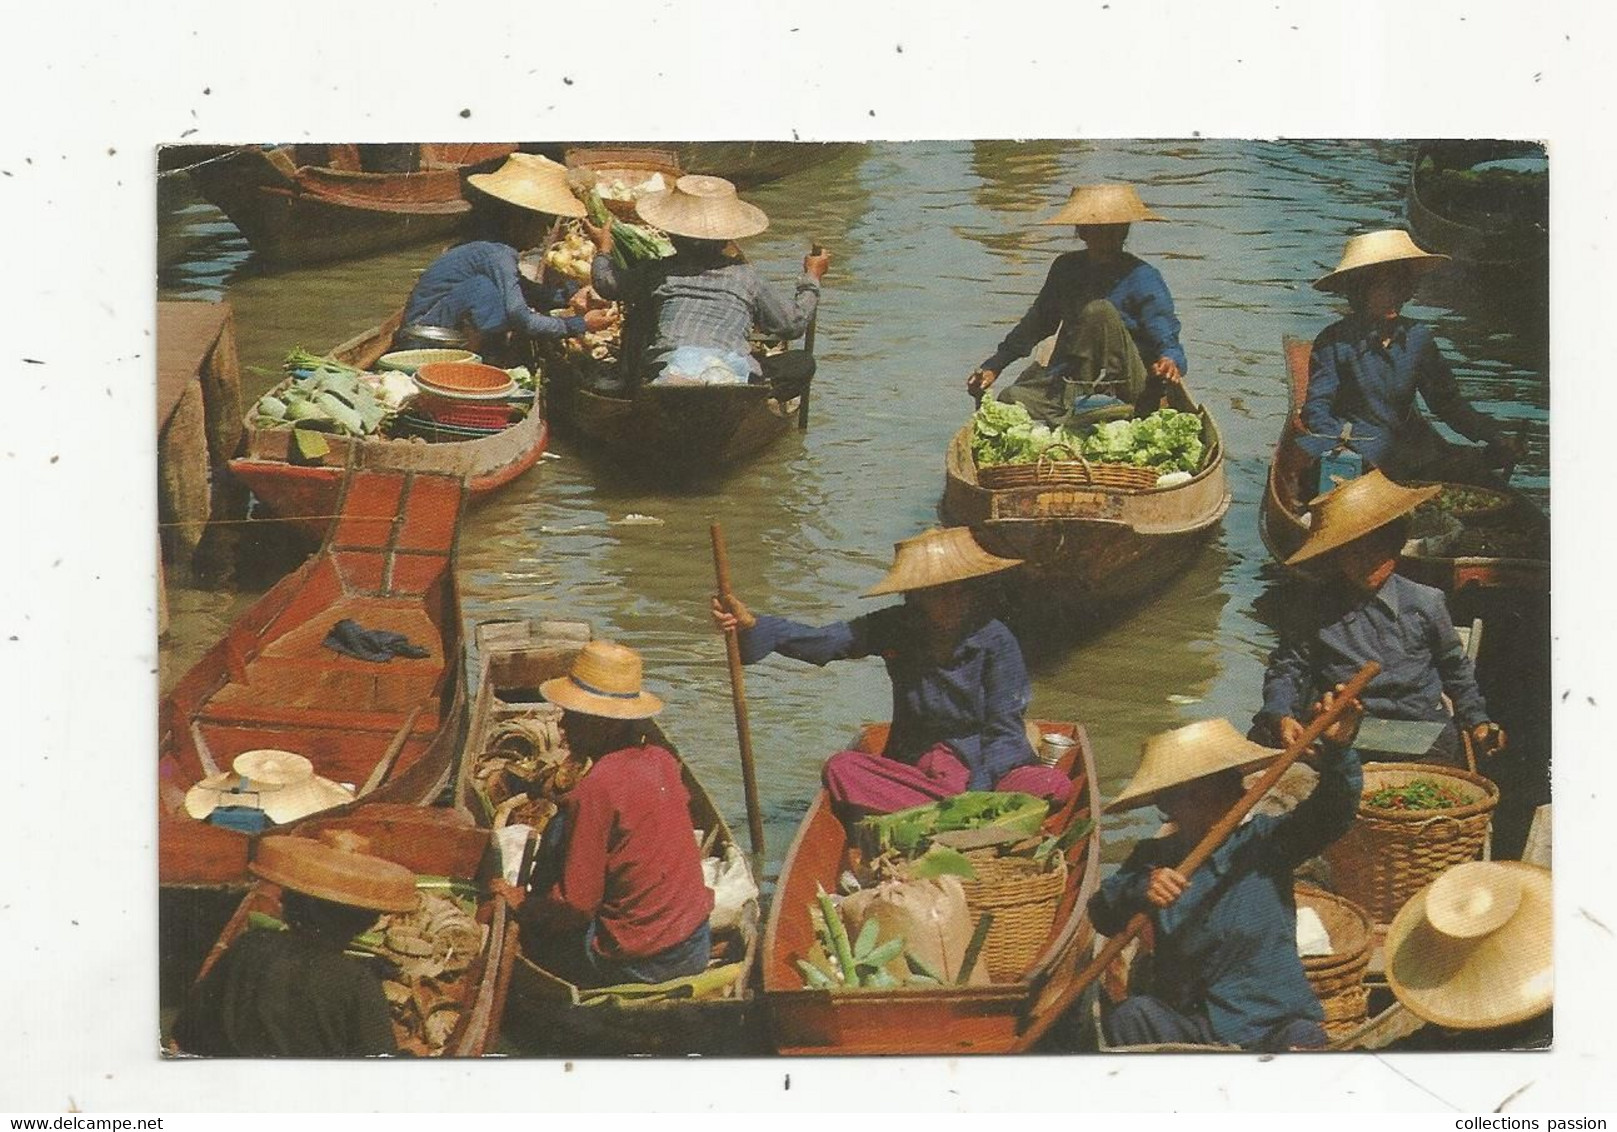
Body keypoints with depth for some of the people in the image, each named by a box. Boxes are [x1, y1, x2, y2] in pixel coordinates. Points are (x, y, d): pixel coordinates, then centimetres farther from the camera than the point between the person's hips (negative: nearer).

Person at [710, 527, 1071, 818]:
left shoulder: (994, 639, -11)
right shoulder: (894, 630, -4)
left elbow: (1005, 731, -12)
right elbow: (819, 643, -10)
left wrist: (977, 790, -26)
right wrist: (752, 625, -24)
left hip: (991, 768, -2)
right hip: (913, 766, 3)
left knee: (1055, 786, -31)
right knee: (841, 769, -23)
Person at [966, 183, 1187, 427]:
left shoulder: (1143, 278, -4)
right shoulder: (1066, 268, 11)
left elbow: (1167, 339, -10)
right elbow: (1036, 323, 21)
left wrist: (1171, 361, -35)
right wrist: (993, 367, 16)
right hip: (1066, 377, 4)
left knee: (1099, 311, -29)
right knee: (1011, 399, -24)